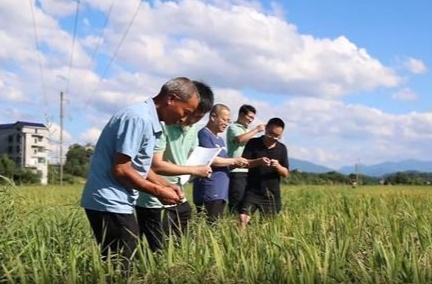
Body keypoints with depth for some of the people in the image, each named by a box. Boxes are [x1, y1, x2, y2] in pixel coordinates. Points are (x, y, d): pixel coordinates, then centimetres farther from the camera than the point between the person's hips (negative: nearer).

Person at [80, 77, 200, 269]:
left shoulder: (149, 119, 12)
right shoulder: (139, 118, -19)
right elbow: (120, 170, -22)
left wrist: (164, 185, 8)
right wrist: (157, 191, -13)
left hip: (115, 202, 10)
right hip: (110, 203, -10)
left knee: (117, 266, 13)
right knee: (119, 267, -4)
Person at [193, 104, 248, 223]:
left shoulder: (220, 139, 20)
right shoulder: (204, 134, -8)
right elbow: (211, 160, -19)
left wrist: (235, 164, 3)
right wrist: (234, 161, -8)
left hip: (221, 192, 9)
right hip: (208, 193, -9)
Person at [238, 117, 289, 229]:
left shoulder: (282, 148, 5)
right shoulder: (253, 143, -1)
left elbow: (286, 173, 4)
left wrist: (278, 166, -18)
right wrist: (258, 161, -24)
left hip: (272, 193, 2)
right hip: (253, 191, -2)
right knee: (243, 218, -16)